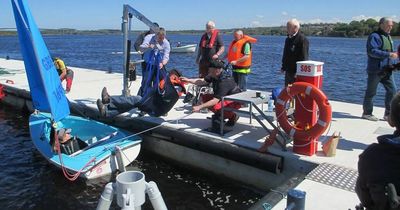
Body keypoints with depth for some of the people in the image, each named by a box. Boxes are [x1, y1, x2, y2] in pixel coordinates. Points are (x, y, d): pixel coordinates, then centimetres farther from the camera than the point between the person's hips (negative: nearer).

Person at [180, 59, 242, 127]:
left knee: (215, 107, -35)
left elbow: (215, 100, -34)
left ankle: (233, 116, -7)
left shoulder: (224, 81, -32)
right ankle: (220, 115, 9)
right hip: (224, 97, 9)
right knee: (204, 97, -3)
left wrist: (200, 107, -34)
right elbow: (203, 81, -1)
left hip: (235, 101, -9)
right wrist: (188, 80, -12)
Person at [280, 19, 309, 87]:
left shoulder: (302, 39, -12)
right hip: (288, 70, 9)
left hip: (297, 71, -9)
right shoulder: (288, 39, 15)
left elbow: (304, 57, -17)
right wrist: (283, 67, 18)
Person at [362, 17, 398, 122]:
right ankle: (367, 113, 14)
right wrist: (389, 54, -26)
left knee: (392, 90, 4)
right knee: (371, 92, 1)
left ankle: (388, 114, 13)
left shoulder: (388, 36, 19)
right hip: (375, 70, -8)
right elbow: (372, 51, -23)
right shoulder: (375, 36, -11)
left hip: (387, 70, 8)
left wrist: (394, 54, 11)